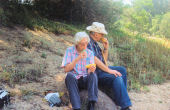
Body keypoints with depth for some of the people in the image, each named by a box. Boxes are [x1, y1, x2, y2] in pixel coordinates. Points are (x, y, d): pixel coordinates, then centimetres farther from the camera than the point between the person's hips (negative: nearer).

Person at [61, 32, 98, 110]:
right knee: (70, 75, -34)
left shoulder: (90, 53, 5)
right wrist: (77, 59, -21)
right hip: (73, 80, -1)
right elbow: (66, 69, -10)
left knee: (93, 75, -30)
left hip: (86, 80, 1)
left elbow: (90, 72, -3)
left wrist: (91, 69, -28)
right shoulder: (69, 51, 0)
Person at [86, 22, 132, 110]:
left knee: (122, 70, 11)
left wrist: (106, 48, 6)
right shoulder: (88, 43, -14)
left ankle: (118, 98, 7)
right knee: (117, 78, -27)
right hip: (95, 73, -11)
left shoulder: (95, 43, 16)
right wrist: (109, 70, -24)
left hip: (101, 69, 11)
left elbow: (104, 60, 20)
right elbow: (94, 60, -25)